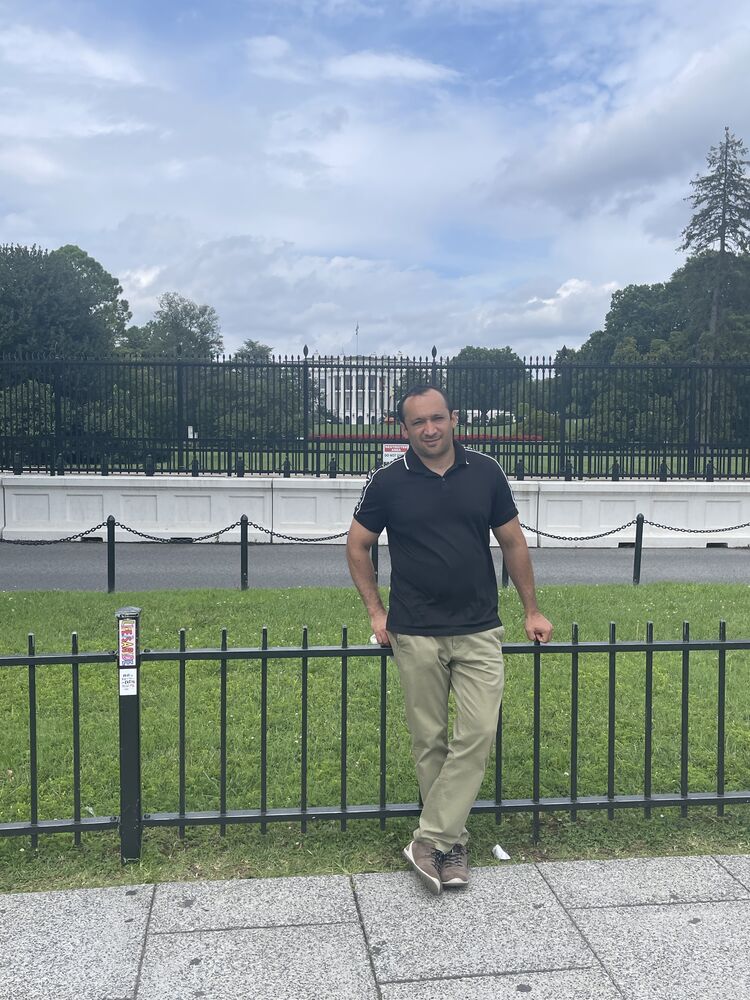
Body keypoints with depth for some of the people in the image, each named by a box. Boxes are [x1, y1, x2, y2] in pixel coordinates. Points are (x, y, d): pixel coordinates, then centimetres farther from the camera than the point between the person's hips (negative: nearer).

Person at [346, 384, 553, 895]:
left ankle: (430, 841, 2)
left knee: (477, 734, -7)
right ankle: (453, 844, 21)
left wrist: (532, 610, 11)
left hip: (479, 632, 1)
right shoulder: (388, 482, -3)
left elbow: (513, 543, 8)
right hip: (416, 635, -1)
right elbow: (357, 547, 7)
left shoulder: (485, 472, 0)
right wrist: (376, 612, 3)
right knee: (430, 742, 6)